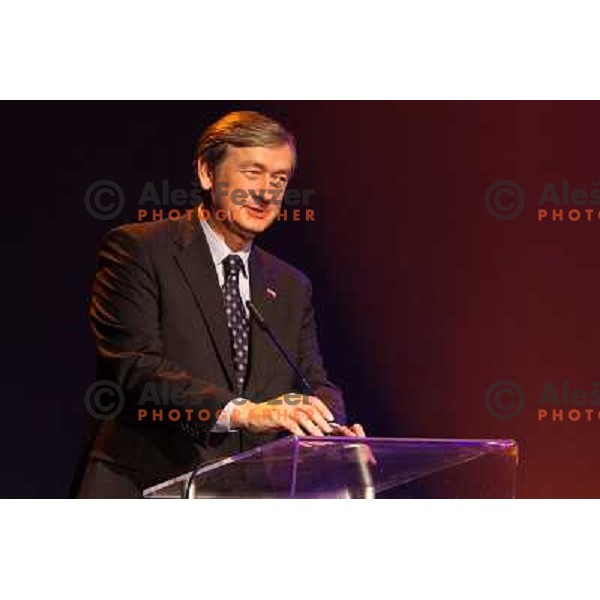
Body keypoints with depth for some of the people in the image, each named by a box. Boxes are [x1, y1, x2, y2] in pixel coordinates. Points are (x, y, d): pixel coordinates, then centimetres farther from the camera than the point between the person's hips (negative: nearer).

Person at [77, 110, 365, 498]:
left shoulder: (292, 288, 22)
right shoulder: (137, 250, 1)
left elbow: (314, 382, 14)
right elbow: (133, 366, -12)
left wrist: (333, 430, -11)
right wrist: (241, 411, -24)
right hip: (145, 491, -6)